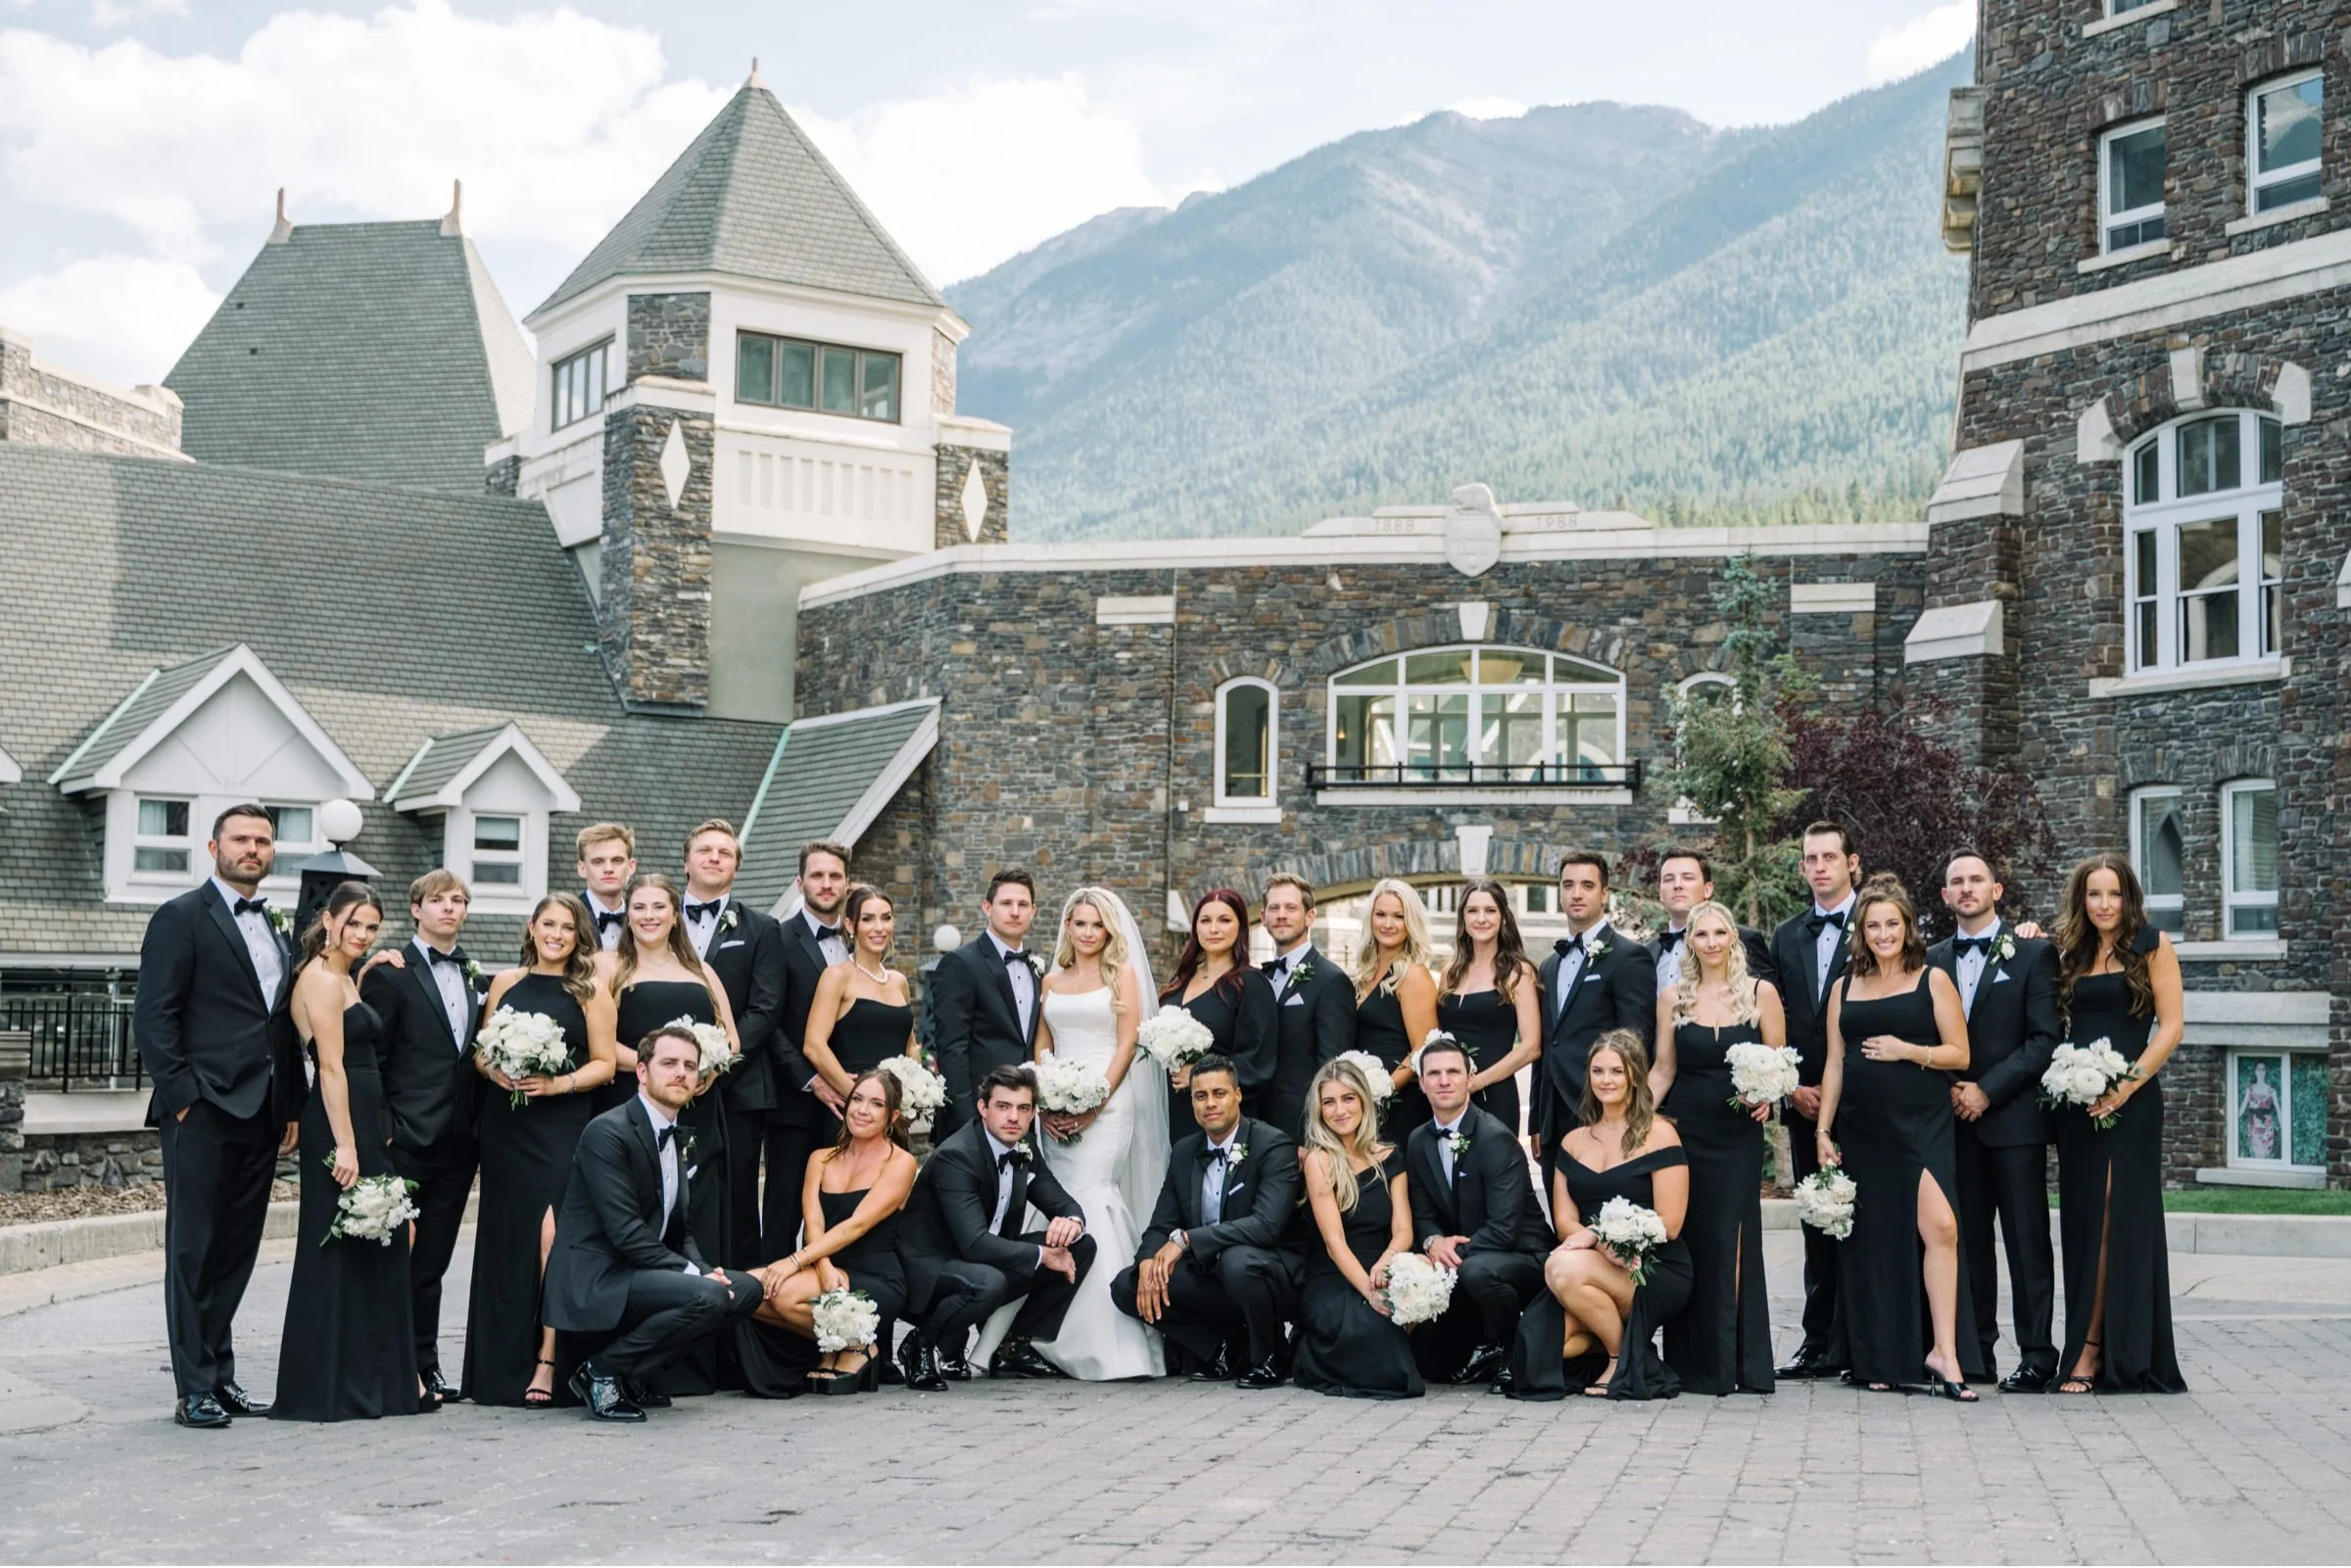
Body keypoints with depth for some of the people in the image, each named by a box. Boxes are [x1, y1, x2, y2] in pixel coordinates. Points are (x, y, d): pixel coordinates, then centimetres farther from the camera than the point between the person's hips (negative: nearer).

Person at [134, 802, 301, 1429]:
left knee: (237, 1249, 10)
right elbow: (154, 1018, -8)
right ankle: (195, 1388, 2)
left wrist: (292, 1106, 13)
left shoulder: (275, 927, 18)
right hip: (203, 1113, -7)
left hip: (260, 1115, 7)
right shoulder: (181, 918, -2)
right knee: (193, 1251, -1)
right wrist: (180, 1096, -14)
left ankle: (220, 1374, 18)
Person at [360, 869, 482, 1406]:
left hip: (457, 1139, 6)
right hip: (408, 1137, -6)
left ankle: (424, 1366, 17)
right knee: (397, 1257, -1)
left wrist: (477, 1129, 9)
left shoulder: (470, 974, 15)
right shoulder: (392, 972, -4)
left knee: (432, 1261, 11)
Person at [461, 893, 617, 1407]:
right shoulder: (505, 982, 11)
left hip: (562, 1128, -3)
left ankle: (547, 1362, -10)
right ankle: (502, 1364, 12)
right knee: (505, 1240, 4)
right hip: (505, 1128, 4)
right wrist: (495, 1072, -6)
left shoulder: (591, 990, 2)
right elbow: (481, 1051, 15)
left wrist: (556, 1085, -14)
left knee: (551, 1236, -15)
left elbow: (604, 1063, 0)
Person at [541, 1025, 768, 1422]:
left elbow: (680, 1230, 18)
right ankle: (602, 1372, -10)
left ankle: (633, 1375, 5)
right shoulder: (608, 1132, -14)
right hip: (594, 1280, -10)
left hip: (638, 1275, 10)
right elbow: (625, 1231, -21)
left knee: (747, 1289, 1)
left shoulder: (681, 1142, 16)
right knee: (707, 1296, -28)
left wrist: (705, 1270, -3)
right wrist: (696, 1274, -20)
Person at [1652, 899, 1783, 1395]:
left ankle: (1732, 1362, 4)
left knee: (1731, 1239, -4)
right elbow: (1663, 1069, 7)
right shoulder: (1672, 998, 6)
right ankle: (1689, 1362, 9)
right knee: (1686, 1238, 1)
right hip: (1685, 1127, 1)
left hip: (1738, 1132, -1)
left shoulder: (1761, 993, 1)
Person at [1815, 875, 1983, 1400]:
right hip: (1862, 1130, 3)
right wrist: (1823, 1130, 7)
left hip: (1921, 1125, -3)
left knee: (1939, 1226, -18)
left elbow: (1960, 1054, 0)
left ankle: (1944, 1351, -16)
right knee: (1873, 1238, 5)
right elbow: (1835, 1064, 13)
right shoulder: (1845, 988, 13)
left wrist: (1907, 1050, -14)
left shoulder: (1933, 981, 4)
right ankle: (1881, 1359, 13)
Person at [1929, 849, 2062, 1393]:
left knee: (2027, 1241, -3)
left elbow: (2045, 1038, -5)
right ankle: (1975, 1350, 12)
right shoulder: (1933, 960, 13)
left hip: (2013, 1118, -3)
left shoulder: (2033, 954, 2)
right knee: (1967, 1241, 5)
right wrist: (1947, 1090, -3)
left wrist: (1988, 1091, -11)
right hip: (1953, 1120, 4)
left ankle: (2037, 1355, 1)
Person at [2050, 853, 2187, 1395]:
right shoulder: (2070, 953, 14)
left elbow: (2171, 1025, -6)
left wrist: (2128, 1085, -14)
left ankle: (2091, 1351, -1)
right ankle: (2093, 1352, 9)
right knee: (2083, 1221, 4)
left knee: (2119, 1219, -5)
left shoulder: (2152, 945, 0)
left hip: (2130, 1101, -5)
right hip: (2075, 1101, 5)